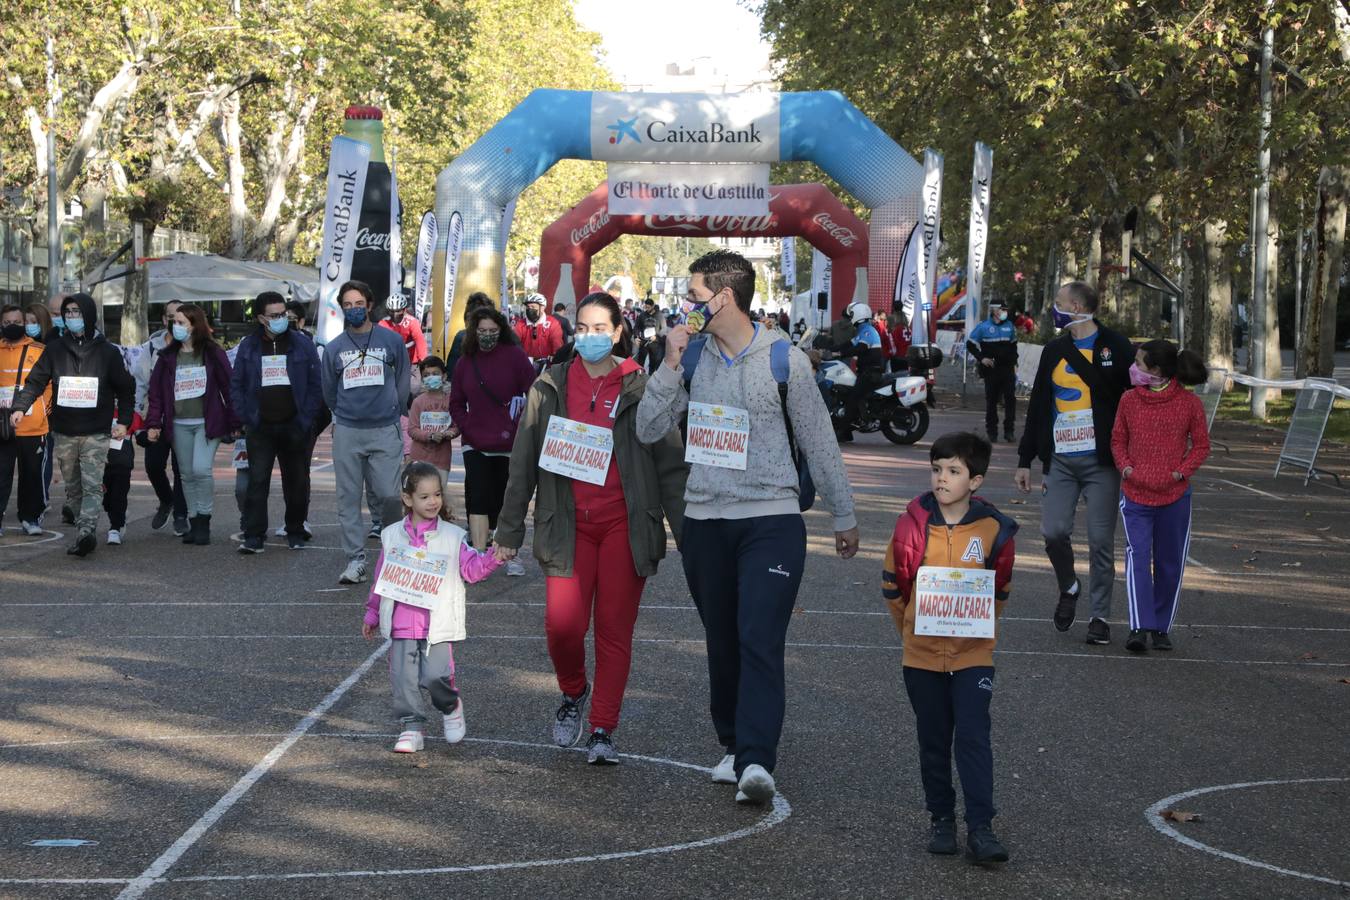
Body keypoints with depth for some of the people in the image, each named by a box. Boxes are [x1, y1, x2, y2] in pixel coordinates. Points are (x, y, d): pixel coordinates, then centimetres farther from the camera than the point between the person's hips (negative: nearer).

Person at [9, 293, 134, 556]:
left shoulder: (107, 351, 3)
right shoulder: (55, 349, 8)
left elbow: (125, 389, 10)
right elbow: (35, 381, 3)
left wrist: (124, 421, 2)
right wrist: (20, 407, -12)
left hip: (96, 433, -3)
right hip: (64, 433, 3)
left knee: (92, 485, -16)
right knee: (72, 487, 8)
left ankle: (85, 531, -27)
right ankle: (83, 534, 15)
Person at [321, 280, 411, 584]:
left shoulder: (391, 341, 2)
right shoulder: (334, 347, 7)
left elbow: (402, 382, 11)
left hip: (385, 431, -2)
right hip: (347, 433, 2)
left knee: (389, 495, -5)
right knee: (349, 498, 2)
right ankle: (355, 559, 7)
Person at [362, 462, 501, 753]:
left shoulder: (451, 536, 1)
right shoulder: (392, 536, 6)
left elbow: (471, 568, 2)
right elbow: (380, 578, 15)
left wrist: (493, 557, -17)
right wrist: (371, 614, 20)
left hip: (437, 625, -2)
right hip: (401, 624, 2)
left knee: (435, 676, -10)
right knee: (404, 678, 0)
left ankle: (451, 707, 20)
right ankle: (411, 727, 13)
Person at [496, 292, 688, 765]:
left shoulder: (640, 389, 1)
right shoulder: (550, 387, 7)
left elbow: (670, 466, 3)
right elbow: (523, 464, 11)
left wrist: (687, 533, -1)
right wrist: (508, 532, 10)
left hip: (625, 525, -1)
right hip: (569, 525, 1)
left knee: (615, 629, 0)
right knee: (562, 622, -10)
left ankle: (603, 730, 10)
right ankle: (573, 693, 20)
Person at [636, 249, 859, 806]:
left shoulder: (784, 360, -2)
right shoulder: (691, 357, 7)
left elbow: (819, 442, 5)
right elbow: (649, 431, 3)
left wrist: (844, 517, 8)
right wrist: (669, 367, -8)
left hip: (772, 520, -4)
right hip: (705, 520, 4)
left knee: (760, 641, -15)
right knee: (722, 644, 10)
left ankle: (756, 761, -21)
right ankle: (734, 746, 23)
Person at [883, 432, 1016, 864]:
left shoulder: (994, 530, -7)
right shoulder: (912, 525, -7)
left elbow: (1001, 590, 9)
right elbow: (893, 584, 7)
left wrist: (976, 627, 8)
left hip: (973, 654, -1)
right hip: (922, 655, 1)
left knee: (974, 739, -8)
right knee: (934, 742, 11)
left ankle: (980, 827, -5)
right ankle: (941, 818, 24)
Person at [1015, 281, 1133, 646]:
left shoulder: (1116, 348, 0)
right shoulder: (1054, 351, 14)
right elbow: (1037, 407, 17)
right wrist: (1025, 460, 14)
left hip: (1102, 462, -4)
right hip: (1060, 461, 4)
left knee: (1101, 541, -3)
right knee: (1054, 532, -7)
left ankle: (1100, 615, 8)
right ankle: (1068, 587, 21)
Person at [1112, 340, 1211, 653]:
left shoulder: (1189, 403, -4)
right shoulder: (1129, 400, 2)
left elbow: (1201, 445, 4)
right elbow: (1118, 439, 11)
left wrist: (1182, 471, -11)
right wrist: (1125, 466, -7)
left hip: (1174, 495, 0)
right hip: (1135, 494, 0)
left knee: (1169, 563, 9)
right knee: (1137, 557, -14)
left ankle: (1161, 628, 22)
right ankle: (1139, 628, -19)